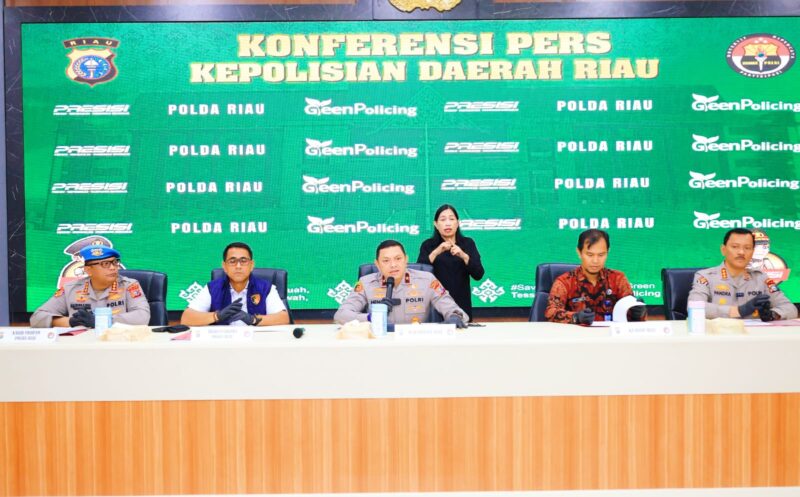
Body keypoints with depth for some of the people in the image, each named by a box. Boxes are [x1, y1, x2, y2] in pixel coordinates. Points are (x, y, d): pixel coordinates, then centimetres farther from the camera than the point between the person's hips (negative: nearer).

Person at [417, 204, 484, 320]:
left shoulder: (468, 243, 4)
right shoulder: (428, 245, 2)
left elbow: (478, 275, -5)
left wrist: (464, 255, -21)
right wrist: (436, 252, -24)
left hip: (462, 306, 1)